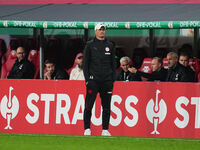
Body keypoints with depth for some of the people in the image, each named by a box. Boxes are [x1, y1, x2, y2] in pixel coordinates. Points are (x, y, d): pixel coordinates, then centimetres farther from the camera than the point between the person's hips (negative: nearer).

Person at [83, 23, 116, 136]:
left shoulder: (110, 45, 13)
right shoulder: (90, 45, 5)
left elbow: (113, 63, 15)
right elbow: (85, 63, 4)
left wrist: (113, 80, 7)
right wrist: (87, 79, -5)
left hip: (107, 80, 3)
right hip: (93, 79, -2)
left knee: (106, 107, 3)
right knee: (88, 105, -6)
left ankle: (105, 130, 8)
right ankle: (87, 129, 0)